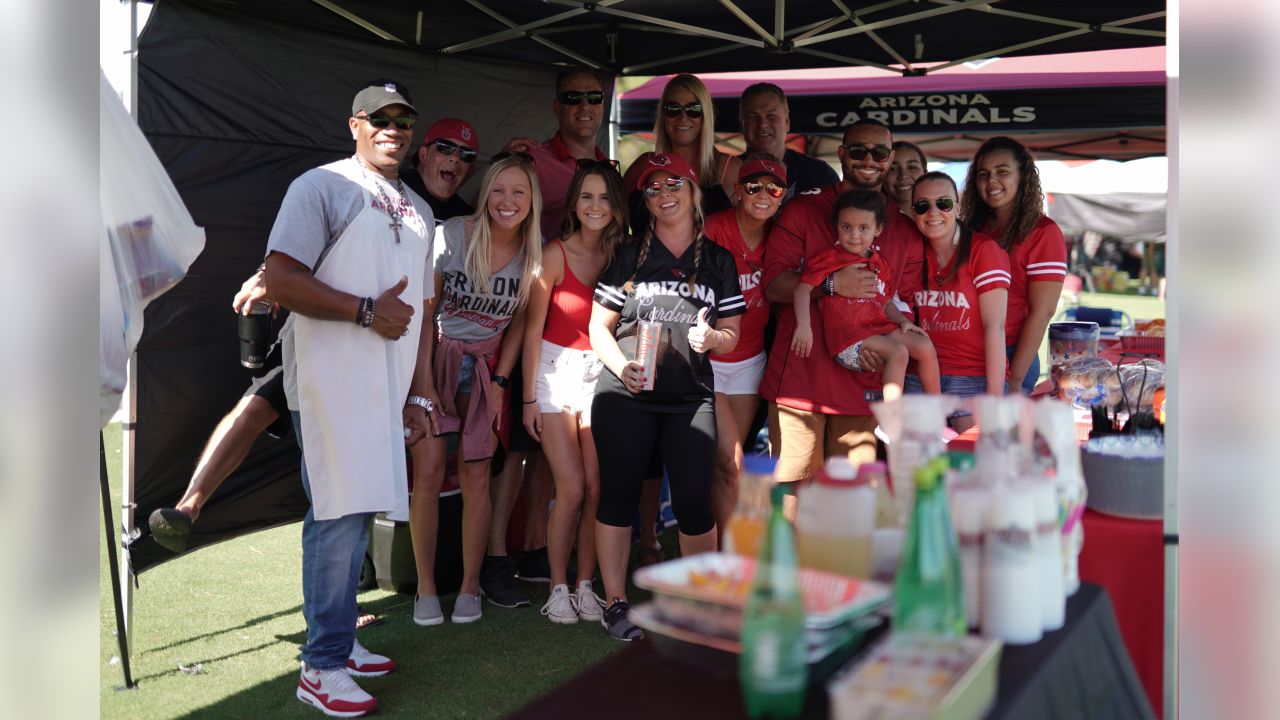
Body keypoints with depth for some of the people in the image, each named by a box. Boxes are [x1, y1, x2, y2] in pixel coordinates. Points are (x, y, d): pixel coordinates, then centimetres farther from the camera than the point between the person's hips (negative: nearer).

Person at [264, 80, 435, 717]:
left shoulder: (418, 211, 20)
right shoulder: (322, 187, -2)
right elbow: (281, 280, -12)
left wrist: (419, 393, 15)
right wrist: (366, 310, -14)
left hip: (388, 391, 7)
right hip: (332, 383, -7)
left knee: (355, 515, 10)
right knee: (340, 515, -8)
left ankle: (340, 641, 22)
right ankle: (322, 666, 2)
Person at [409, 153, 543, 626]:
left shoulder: (535, 252, -3)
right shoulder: (452, 236, -12)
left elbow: (518, 322, 6)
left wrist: (500, 382, 1)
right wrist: (424, 380, -11)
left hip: (486, 366, 2)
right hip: (436, 357, -2)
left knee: (476, 475, -1)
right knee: (428, 472, -9)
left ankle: (470, 587, 10)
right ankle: (425, 589, 2)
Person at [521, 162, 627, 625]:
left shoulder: (620, 256, 2)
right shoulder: (556, 254, -9)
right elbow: (533, 329, -5)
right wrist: (529, 397, -6)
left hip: (600, 374, 3)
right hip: (555, 370, -3)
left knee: (596, 489, 0)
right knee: (571, 490, -6)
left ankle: (585, 585, 14)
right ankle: (558, 588, 10)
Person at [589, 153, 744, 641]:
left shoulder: (718, 261, 11)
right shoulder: (628, 256, 7)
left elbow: (731, 335, 12)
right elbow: (599, 326, 6)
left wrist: (711, 337, -12)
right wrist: (621, 366, -12)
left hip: (691, 396, 1)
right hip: (624, 395, 0)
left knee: (696, 504, -2)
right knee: (618, 496, 4)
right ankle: (615, 604, 15)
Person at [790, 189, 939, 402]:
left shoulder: (879, 264, 17)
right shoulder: (830, 259, -2)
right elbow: (803, 288, -9)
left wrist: (902, 320, 7)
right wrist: (804, 325, -21)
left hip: (880, 327, 7)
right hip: (848, 334, -7)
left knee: (924, 344, -2)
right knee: (898, 352, -23)